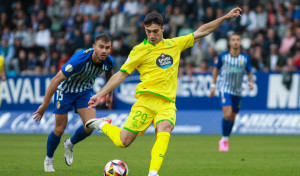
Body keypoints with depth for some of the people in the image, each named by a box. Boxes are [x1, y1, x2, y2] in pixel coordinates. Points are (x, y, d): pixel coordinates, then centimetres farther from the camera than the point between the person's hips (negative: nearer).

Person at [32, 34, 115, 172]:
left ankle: (69, 145, 19)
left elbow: (109, 74, 10)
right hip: (65, 90, -4)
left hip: (85, 91, 4)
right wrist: (44, 105, -28)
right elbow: (56, 80, -30)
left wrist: (109, 94, 19)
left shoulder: (108, 61, -19)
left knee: (90, 126, -13)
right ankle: (48, 159, 28)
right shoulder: (79, 59, -36)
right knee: (60, 129, 0)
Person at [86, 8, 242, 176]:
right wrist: (100, 94, -2)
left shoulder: (175, 44, 15)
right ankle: (103, 124, 23)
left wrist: (226, 17, 21)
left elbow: (201, 31, 22)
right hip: (146, 100, -2)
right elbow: (121, 74, 4)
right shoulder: (140, 50, 4)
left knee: (165, 128, -31)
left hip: (167, 103, 2)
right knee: (123, 142, -8)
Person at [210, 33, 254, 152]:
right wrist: (213, 85, 7)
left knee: (232, 118, 9)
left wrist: (250, 82, -10)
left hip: (237, 91, 3)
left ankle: (224, 141, 27)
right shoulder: (223, 56, -5)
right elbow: (216, 69, 9)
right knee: (227, 114, -20)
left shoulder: (245, 58, -1)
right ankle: (224, 139, -4)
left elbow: (249, 71, 10)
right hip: (225, 89, -3)